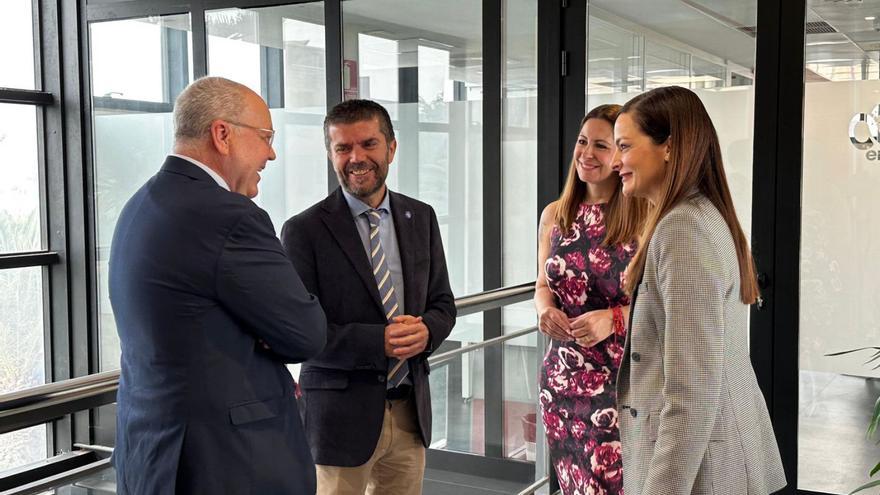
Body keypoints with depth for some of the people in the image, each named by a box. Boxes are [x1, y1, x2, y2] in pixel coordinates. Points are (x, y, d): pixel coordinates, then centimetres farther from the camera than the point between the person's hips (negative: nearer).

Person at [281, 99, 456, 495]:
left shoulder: (421, 218, 6)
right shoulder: (304, 231, -9)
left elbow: (442, 303, 11)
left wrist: (425, 331, -11)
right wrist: (378, 341, -22)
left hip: (411, 412, 5)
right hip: (343, 416, -4)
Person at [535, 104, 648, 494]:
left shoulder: (645, 220, -11)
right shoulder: (555, 214, 6)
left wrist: (612, 319, -22)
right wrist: (545, 309, -6)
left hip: (623, 379, -5)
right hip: (563, 375, 5)